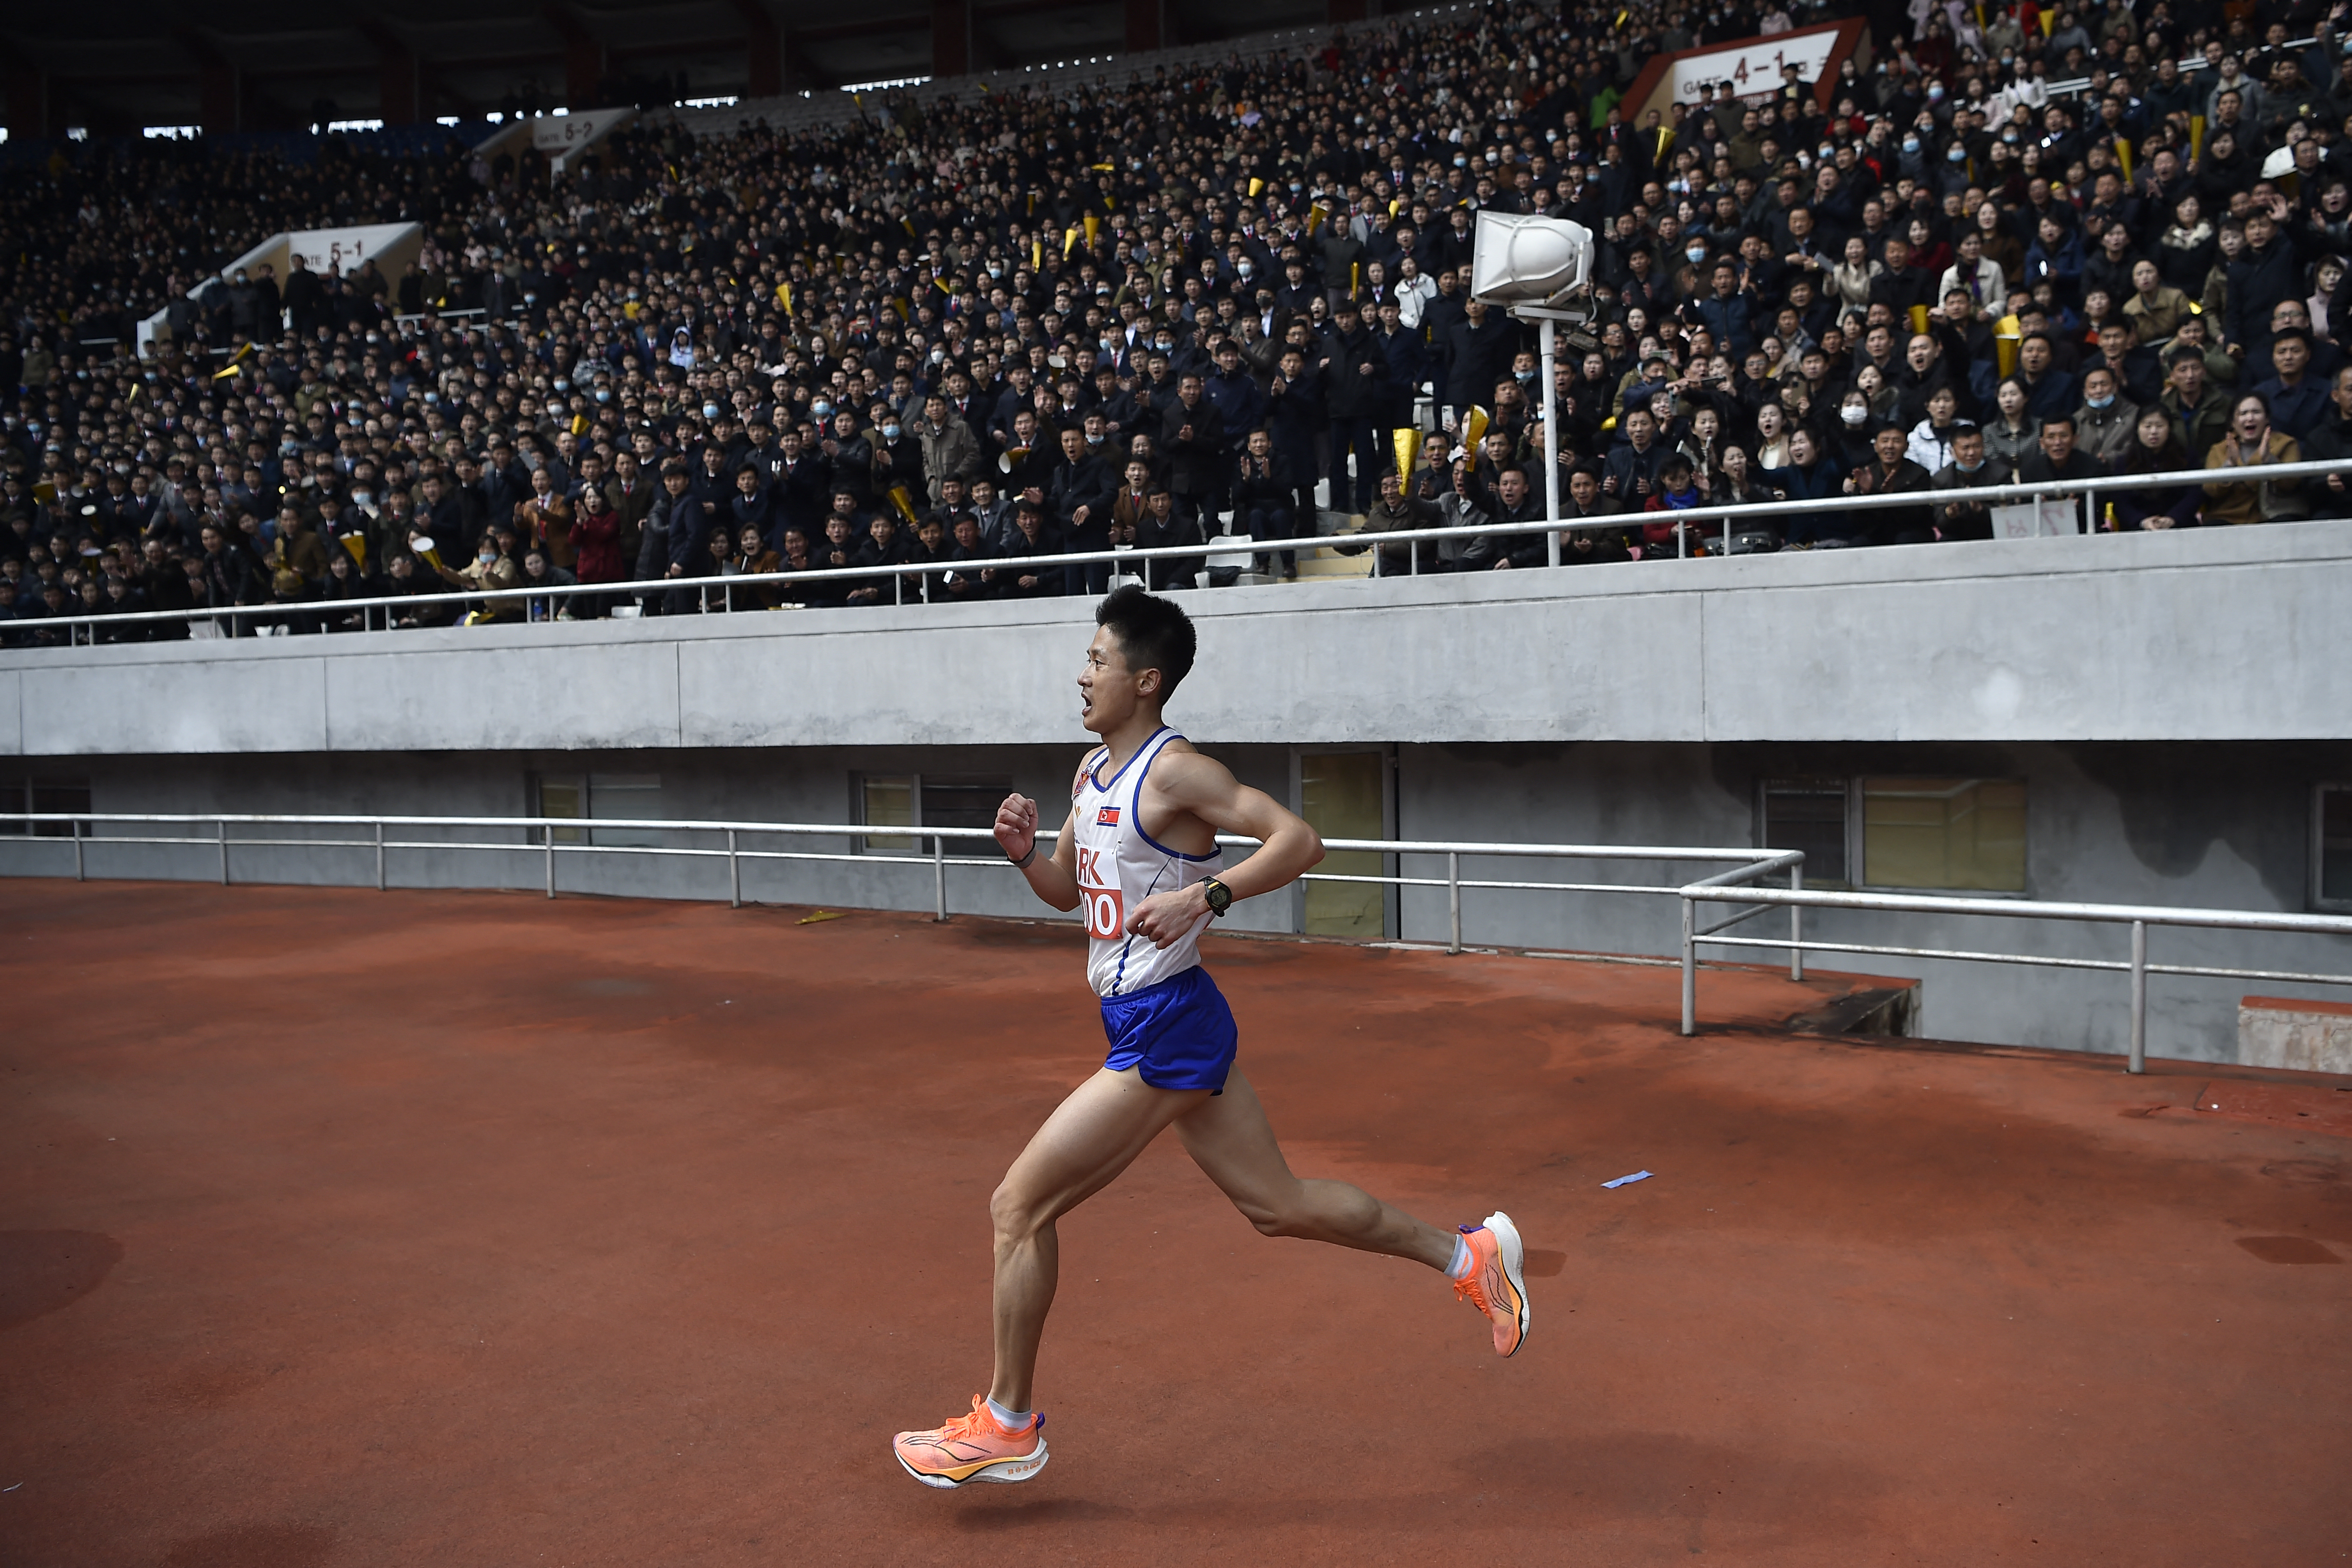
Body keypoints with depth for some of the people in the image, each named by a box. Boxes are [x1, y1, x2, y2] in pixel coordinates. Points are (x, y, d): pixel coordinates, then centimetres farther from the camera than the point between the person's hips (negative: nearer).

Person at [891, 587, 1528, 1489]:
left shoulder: (1174, 771, -15)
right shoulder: (1094, 771, 12)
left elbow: (1298, 841, -21)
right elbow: (1067, 891, 22)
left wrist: (1205, 894, -30)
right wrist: (1025, 850, 2)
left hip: (1164, 1033, -10)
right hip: (1143, 1027, 10)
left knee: (1019, 1207, -3)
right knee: (1276, 1206, 16)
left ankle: (1008, 1425, 13)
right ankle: (1468, 1254, 27)